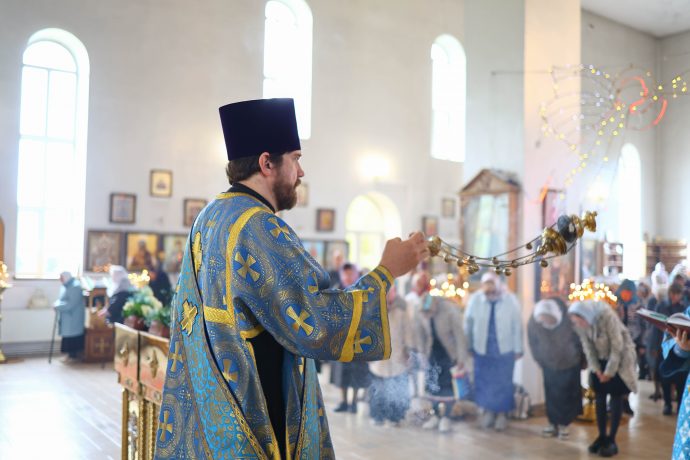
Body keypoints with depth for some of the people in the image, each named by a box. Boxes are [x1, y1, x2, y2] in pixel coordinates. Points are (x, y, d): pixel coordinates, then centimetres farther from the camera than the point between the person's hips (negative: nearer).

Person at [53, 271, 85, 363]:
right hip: (66, 316, 10)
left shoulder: (75, 287, -21)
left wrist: (58, 307, -20)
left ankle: (74, 356, 5)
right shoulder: (65, 285, 10)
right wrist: (57, 303, -5)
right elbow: (62, 299, 17)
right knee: (68, 335, 13)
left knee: (72, 335, -4)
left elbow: (71, 304, -26)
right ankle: (70, 354, 21)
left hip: (73, 316, -10)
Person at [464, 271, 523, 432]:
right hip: (482, 350, 1)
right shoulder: (475, 299, -13)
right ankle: (488, 410, 30)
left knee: (503, 384, 7)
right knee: (484, 382, 10)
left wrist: (518, 349, -1)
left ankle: (502, 413, 24)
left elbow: (517, 326, -4)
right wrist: (469, 346, 3)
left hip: (504, 350, -1)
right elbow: (468, 324, -3)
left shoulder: (510, 300, -12)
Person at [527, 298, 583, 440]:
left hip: (570, 364, -2)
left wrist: (580, 361, -2)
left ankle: (563, 424, 19)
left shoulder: (570, 320, -33)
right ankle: (553, 423, 22)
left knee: (567, 395, 7)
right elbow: (533, 345, -6)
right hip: (549, 365, 2)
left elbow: (580, 341, -14)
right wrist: (541, 362, 2)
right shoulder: (533, 323, -27)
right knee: (551, 395, 8)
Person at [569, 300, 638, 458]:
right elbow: (587, 346, -6)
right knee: (600, 397, 5)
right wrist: (595, 368, -12)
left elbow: (617, 346, -24)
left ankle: (612, 440, 3)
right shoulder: (580, 321, -17)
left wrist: (609, 371, -19)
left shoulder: (607, 315, -33)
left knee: (616, 397, -3)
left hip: (620, 356, -5)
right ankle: (602, 436, 14)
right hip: (601, 358, 5)